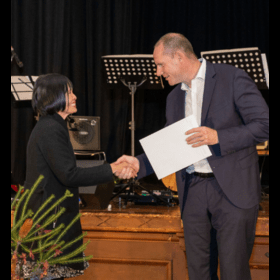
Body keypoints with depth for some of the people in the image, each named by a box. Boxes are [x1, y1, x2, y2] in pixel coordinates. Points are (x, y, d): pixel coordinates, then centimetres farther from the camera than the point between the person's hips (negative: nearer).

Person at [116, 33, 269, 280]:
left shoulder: (233, 78, -5)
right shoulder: (175, 98, 17)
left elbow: (264, 125, -10)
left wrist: (218, 137, -18)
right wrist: (139, 163, 4)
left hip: (232, 189, -6)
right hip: (193, 192, 6)